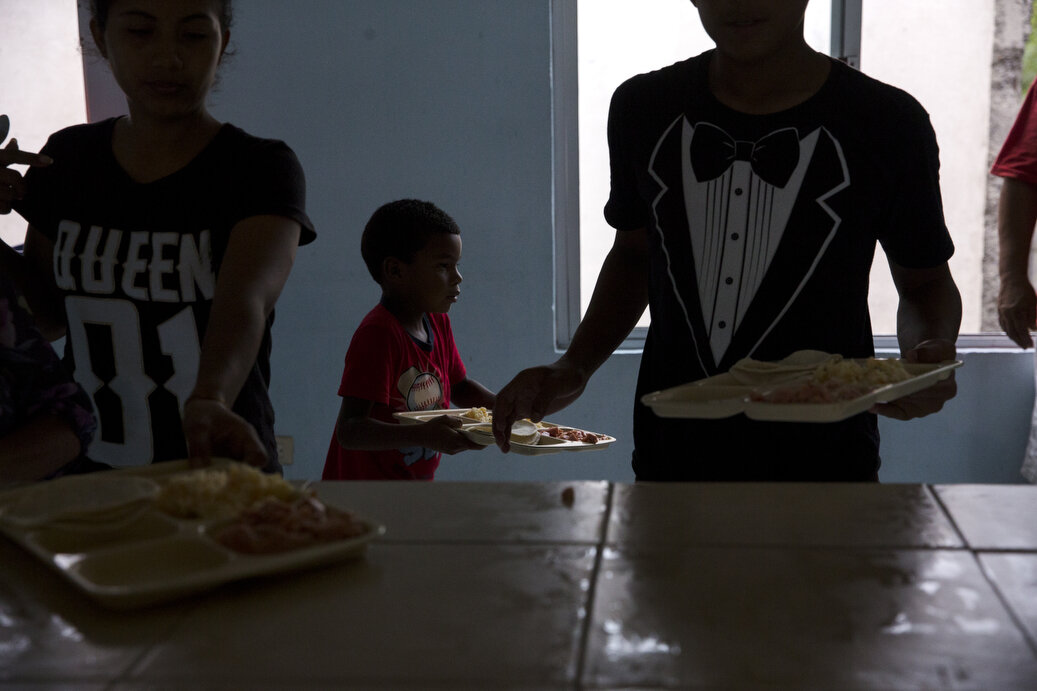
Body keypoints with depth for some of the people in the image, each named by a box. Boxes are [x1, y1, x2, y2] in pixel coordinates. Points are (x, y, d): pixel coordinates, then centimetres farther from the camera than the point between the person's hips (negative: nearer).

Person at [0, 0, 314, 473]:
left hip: (216, 472, -3)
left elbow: (244, 301, -29)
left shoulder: (261, 169, -11)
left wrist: (210, 400, -48)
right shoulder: (67, 160, 2)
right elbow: (47, 318, 10)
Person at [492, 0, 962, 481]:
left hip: (824, 462, -2)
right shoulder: (644, 109, 0)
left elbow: (926, 282, 5)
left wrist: (930, 355, -16)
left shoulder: (886, 122, -8)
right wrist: (575, 366, -1)